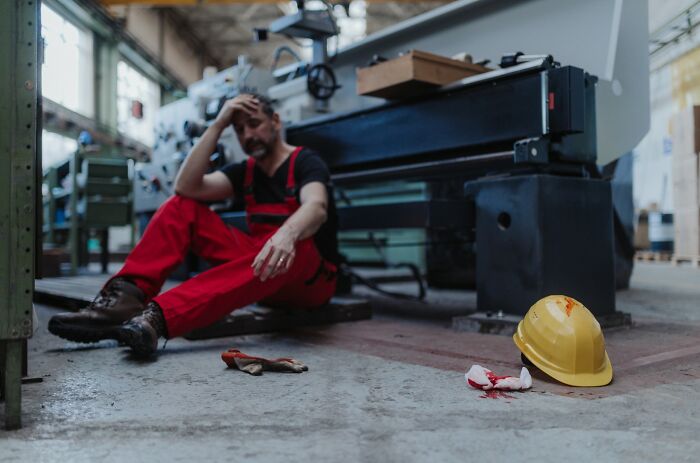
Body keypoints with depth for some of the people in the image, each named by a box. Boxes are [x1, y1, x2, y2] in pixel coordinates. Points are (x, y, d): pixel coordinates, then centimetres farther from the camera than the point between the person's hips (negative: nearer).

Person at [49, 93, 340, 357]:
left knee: (294, 242, -42)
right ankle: (124, 297, -29)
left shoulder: (306, 161, -4)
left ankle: (157, 317, -55)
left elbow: (316, 207, -29)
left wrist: (288, 233, -51)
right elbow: (186, 187, -6)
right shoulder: (244, 172, 12)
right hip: (259, 265, 5)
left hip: (309, 279, -4)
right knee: (181, 206, -6)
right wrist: (218, 125, -7)